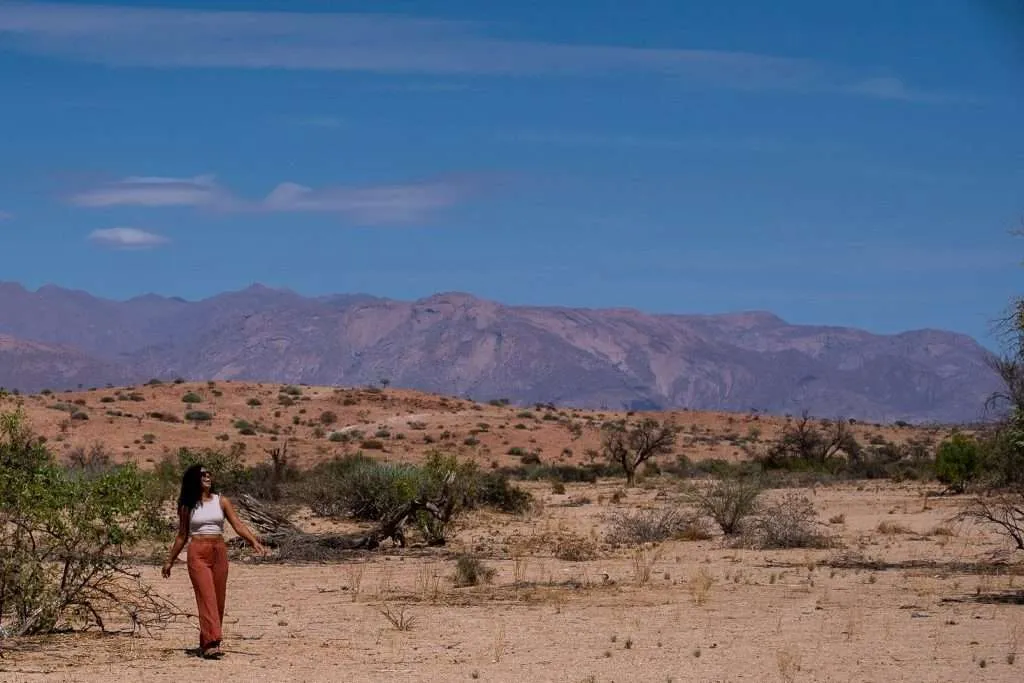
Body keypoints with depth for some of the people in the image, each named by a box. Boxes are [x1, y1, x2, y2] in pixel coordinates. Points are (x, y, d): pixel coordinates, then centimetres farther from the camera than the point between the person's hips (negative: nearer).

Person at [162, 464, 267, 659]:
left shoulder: (221, 501, 7)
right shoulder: (187, 506, 5)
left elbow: (238, 525, 2)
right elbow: (182, 535, 14)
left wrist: (254, 542, -13)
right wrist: (170, 561, 17)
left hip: (219, 552, 3)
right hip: (198, 553, -3)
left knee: (218, 601, 3)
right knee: (207, 598, -14)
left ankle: (206, 643, 12)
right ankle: (211, 644, -21)